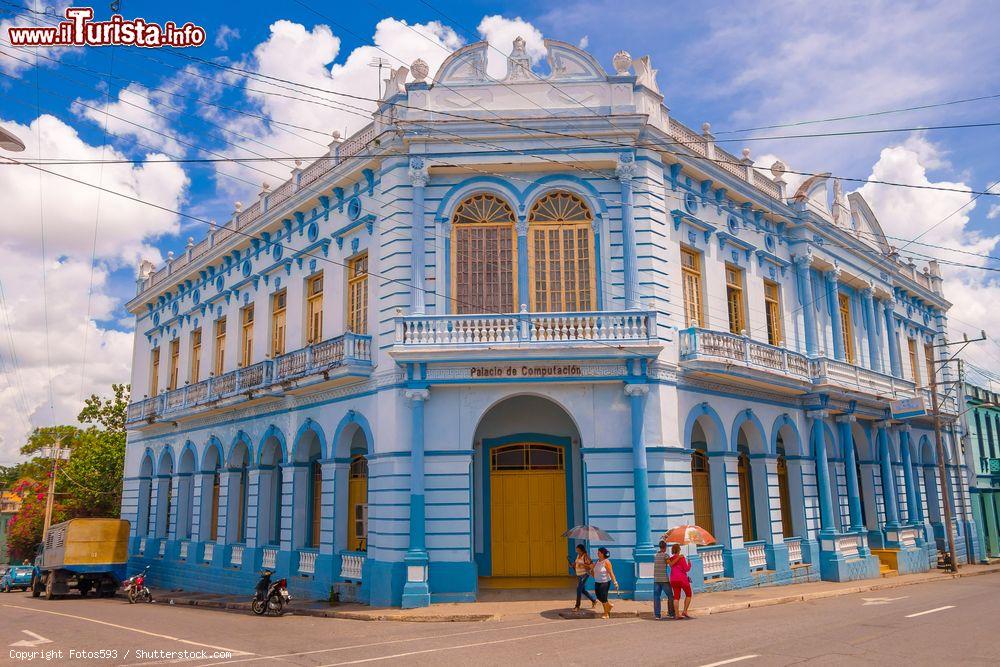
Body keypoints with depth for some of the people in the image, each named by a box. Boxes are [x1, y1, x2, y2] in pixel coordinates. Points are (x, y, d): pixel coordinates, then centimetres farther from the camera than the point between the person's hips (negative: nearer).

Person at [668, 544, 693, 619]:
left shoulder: (670, 559, 5)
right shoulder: (681, 558, -12)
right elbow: (686, 569, -14)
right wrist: (689, 565, 7)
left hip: (673, 580, 6)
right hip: (682, 579, -6)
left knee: (676, 597, 7)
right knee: (688, 595, 11)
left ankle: (677, 615, 1)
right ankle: (685, 611, 2)